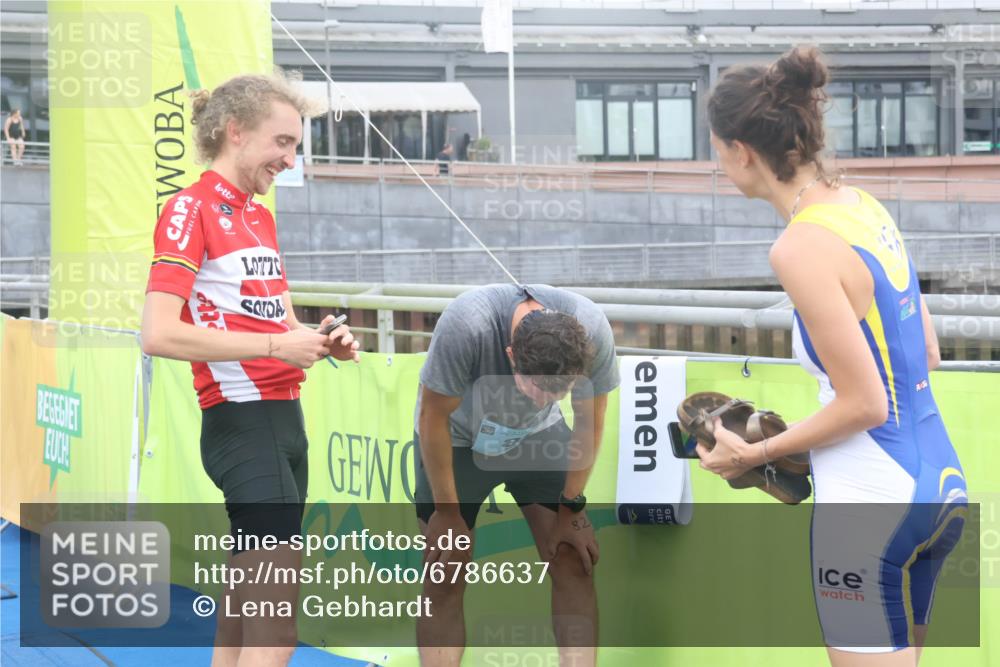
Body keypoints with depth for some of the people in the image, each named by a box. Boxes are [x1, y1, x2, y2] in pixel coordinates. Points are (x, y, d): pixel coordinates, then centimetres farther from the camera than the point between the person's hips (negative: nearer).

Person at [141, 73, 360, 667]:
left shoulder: (260, 216, 17)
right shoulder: (191, 209, -9)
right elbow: (159, 334, -19)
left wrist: (322, 342, 6)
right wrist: (275, 344, -20)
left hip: (285, 418, 9)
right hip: (242, 422, -9)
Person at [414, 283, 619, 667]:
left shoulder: (593, 333, -31)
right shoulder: (465, 328, -40)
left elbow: (590, 421, -12)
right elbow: (433, 418, -24)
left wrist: (571, 507, -7)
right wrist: (446, 510, -16)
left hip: (536, 436, 3)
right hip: (456, 438, -2)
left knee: (574, 565, -9)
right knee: (444, 581, -6)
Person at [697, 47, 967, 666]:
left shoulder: (803, 247, -18)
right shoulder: (867, 208, 7)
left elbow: (864, 403, -18)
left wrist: (756, 453, -6)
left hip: (871, 505, -9)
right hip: (941, 482, 9)